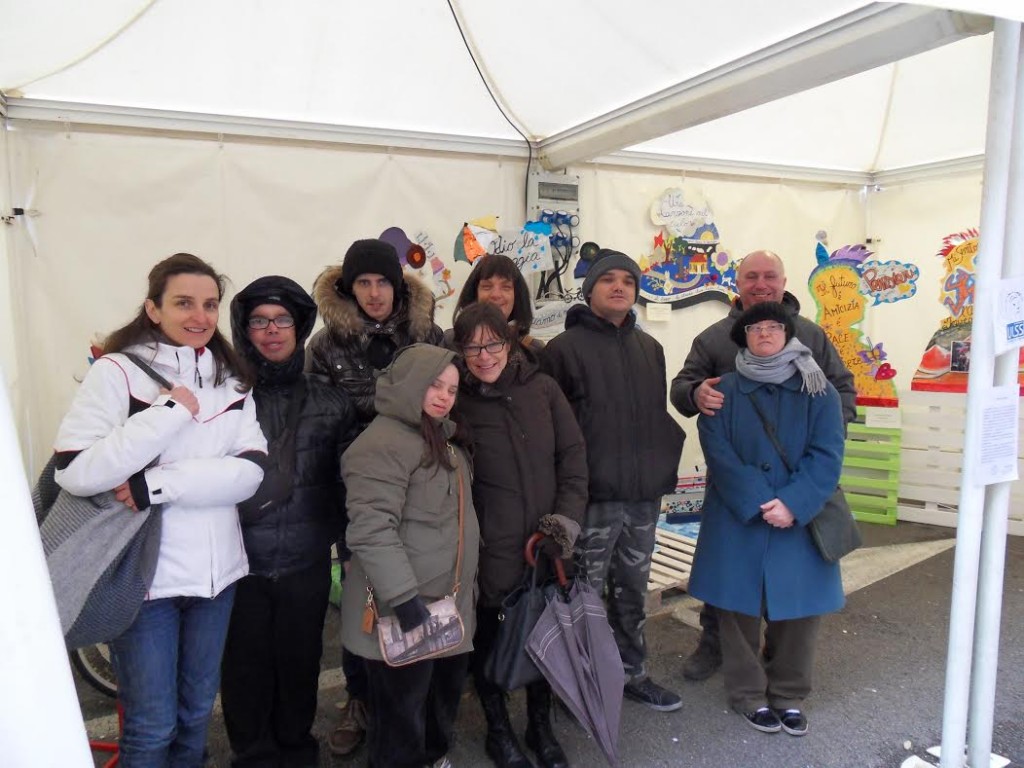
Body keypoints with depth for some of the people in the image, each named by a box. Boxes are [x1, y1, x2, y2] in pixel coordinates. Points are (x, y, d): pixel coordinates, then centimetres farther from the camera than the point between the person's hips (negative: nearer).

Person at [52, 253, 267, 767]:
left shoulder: (230, 378, 3)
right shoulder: (117, 372, -10)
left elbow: (250, 469, -9)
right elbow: (74, 472, -20)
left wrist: (156, 485, -19)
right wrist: (170, 412, -22)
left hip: (215, 570, 4)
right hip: (145, 574, -4)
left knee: (198, 709, 21)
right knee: (152, 723, 9)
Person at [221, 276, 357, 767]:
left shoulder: (330, 401, 2)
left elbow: (347, 481, 5)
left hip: (307, 564, 2)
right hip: (240, 563, -2)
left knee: (301, 661, 17)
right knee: (246, 665, 12)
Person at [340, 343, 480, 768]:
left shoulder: (443, 437, 13)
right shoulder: (384, 443, -19)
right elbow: (371, 531, -27)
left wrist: (469, 581, 22)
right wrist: (405, 598, -29)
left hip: (449, 602, 10)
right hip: (405, 609, -9)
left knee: (445, 695, 24)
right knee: (403, 710, 8)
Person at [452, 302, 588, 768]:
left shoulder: (542, 388, -3)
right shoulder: (455, 402, -10)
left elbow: (573, 453, 1)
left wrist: (567, 517, -7)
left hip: (545, 542, 3)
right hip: (488, 549, -2)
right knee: (488, 638, 14)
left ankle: (540, 726, 41)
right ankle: (498, 731, 39)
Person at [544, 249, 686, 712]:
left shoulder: (650, 348, 13)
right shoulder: (566, 347, -6)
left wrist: (664, 463, 10)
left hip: (645, 495, 6)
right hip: (593, 497, -6)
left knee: (632, 591, 18)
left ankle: (631, 674, 34)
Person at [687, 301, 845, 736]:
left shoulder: (818, 391, 2)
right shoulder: (724, 391, 1)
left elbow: (826, 456, -6)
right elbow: (719, 454, -8)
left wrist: (792, 505, -18)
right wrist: (758, 504, -18)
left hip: (799, 520, 1)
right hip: (737, 522, -1)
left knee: (798, 610, 7)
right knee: (740, 607, 6)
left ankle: (789, 696, 27)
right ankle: (748, 695, 24)